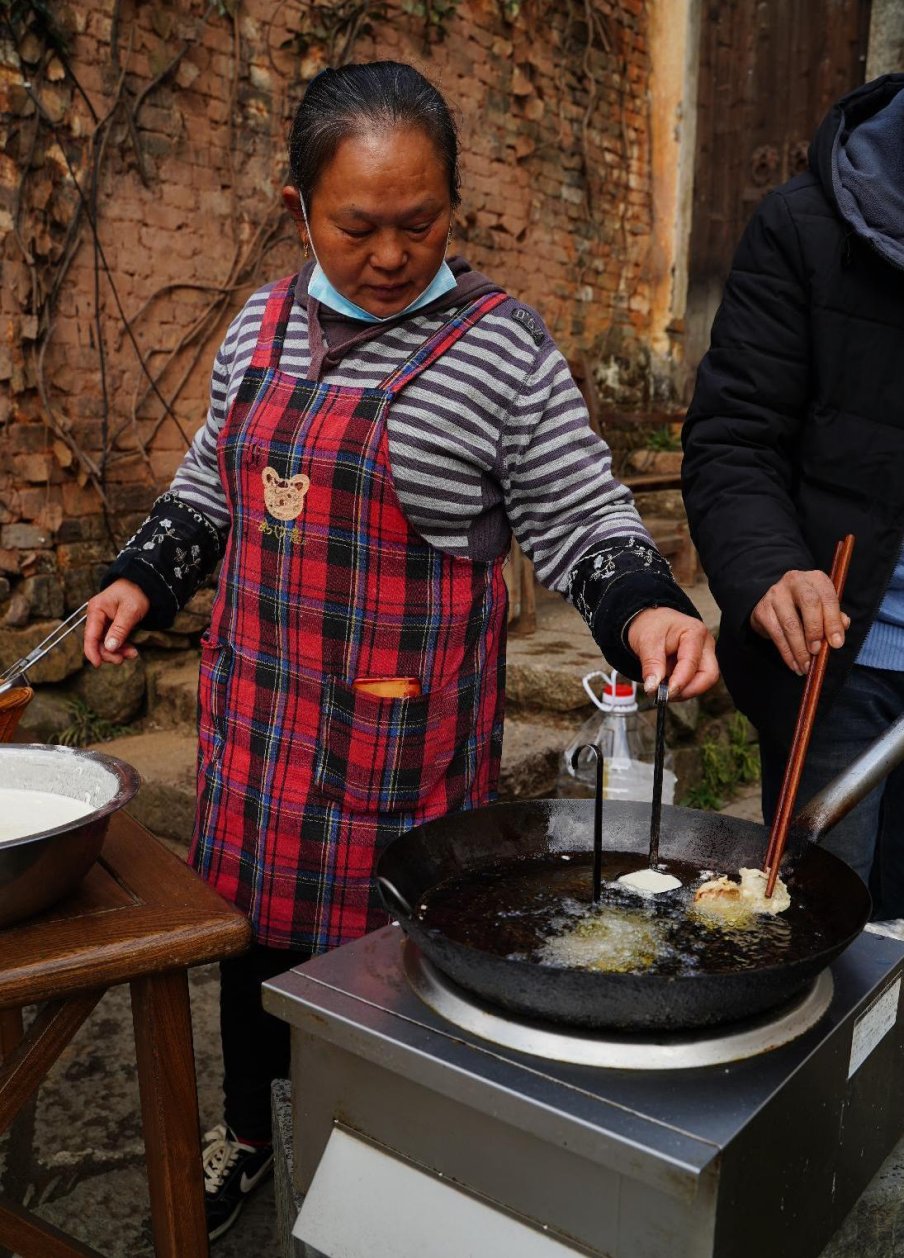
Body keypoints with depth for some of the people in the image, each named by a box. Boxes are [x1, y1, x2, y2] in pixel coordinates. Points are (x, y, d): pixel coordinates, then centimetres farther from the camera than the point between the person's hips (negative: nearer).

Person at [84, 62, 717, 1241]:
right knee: (254, 917, 19)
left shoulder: (500, 346, -10)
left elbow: (581, 518, -8)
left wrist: (643, 607, -25)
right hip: (258, 693, 6)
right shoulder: (264, 323, 7)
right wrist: (144, 577, 7)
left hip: (404, 721, -5)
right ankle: (248, 1124, 46)